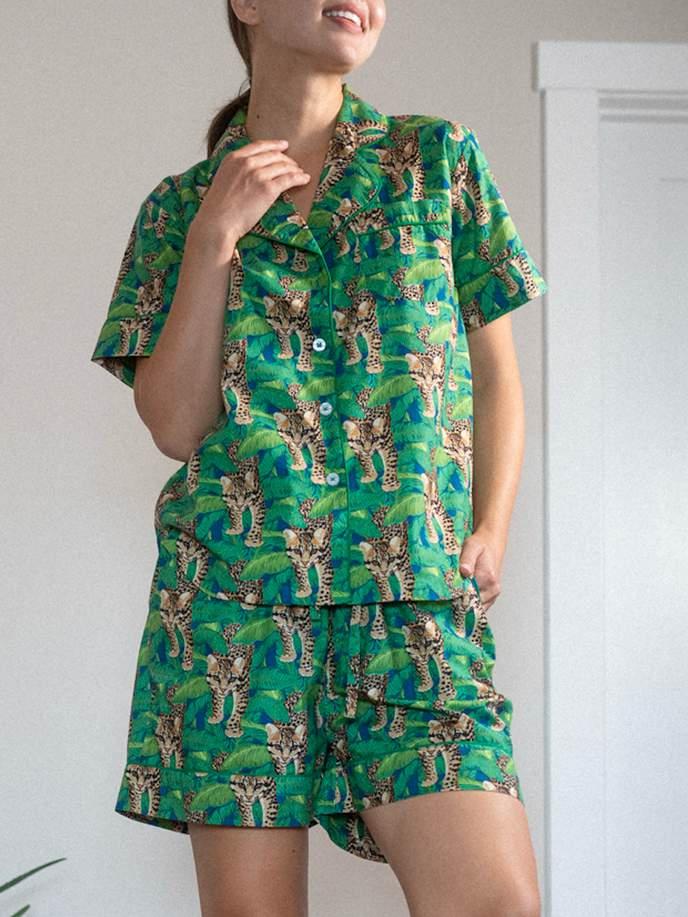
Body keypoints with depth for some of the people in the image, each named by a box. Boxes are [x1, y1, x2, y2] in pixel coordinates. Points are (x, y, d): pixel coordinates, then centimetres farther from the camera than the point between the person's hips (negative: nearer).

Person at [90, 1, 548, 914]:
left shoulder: (440, 157, 12)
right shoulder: (179, 206, 11)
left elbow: (497, 374, 14)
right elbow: (175, 425, 2)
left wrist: (491, 530, 0)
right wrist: (213, 239, -4)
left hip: (417, 596, 0)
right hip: (232, 590, 0)